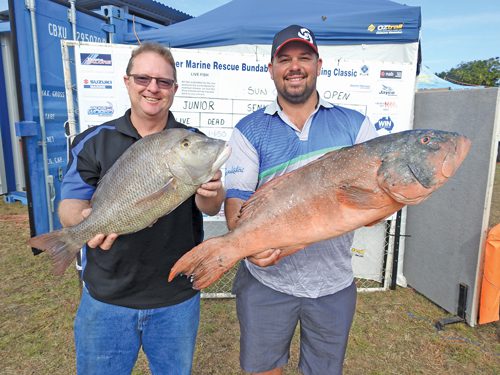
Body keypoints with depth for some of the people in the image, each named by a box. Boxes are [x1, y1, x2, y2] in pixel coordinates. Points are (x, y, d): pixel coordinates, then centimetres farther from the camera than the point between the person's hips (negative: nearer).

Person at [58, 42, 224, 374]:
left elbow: (211, 208, -10)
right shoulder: (93, 142, -2)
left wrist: (210, 193, -34)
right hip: (106, 297, 0)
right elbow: (71, 204, -5)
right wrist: (86, 220, -28)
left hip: (178, 297, 1)